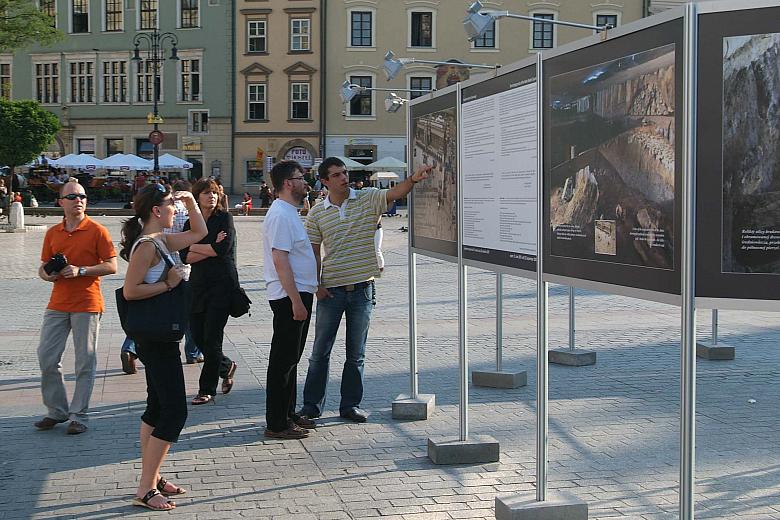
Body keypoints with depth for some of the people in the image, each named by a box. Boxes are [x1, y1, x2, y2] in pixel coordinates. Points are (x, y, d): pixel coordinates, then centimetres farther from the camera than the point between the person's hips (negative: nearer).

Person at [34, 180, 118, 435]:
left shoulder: (97, 231, -4)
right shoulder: (52, 233, 11)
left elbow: (111, 266, -7)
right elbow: (43, 268, 18)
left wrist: (80, 271, -17)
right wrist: (48, 274, -6)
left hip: (87, 304, -5)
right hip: (57, 304, 5)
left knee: (85, 362, 0)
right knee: (46, 358, 4)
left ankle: (78, 416, 10)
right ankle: (56, 410, 19)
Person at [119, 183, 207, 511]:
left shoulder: (162, 240, 11)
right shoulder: (146, 245, -17)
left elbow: (199, 233, 26)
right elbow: (130, 290, -25)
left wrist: (191, 203, 13)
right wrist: (168, 284, -19)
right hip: (156, 338, -10)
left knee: (157, 408, 15)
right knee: (175, 412, -9)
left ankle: (152, 479, 24)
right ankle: (145, 490, -5)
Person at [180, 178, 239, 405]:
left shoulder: (224, 218, -2)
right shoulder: (191, 224, 10)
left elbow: (223, 248, -16)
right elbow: (185, 257, -1)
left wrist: (195, 246, -5)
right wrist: (211, 249, -13)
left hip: (222, 284, -5)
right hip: (198, 284, 5)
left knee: (211, 336, -6)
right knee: (197, 335, 5)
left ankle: (207, 390, 4)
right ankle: (226, 366, 32)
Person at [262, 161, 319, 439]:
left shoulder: (289, 212, 16)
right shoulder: (281, 215, -17)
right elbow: (279, 259, -23)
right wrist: (296, 300, -24)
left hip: (298, 295, 11)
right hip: (289, 297, -11)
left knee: (291, 358, 17)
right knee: (284, 359, -5)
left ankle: (288, 414, 26)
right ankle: (276, 424, 1)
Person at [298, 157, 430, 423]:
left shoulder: (368, 199, -1)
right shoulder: (316, 214, 2)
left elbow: (395, 192, -18)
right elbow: (314, 253, 5)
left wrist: (413, 179, -37)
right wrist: (317, 285, -4)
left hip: (362, 288, 0)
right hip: (331, 290, 0)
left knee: (356, 353, 8)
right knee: (320, 351, 6)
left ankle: (350, 405, 19)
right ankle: (312, 405, 17)